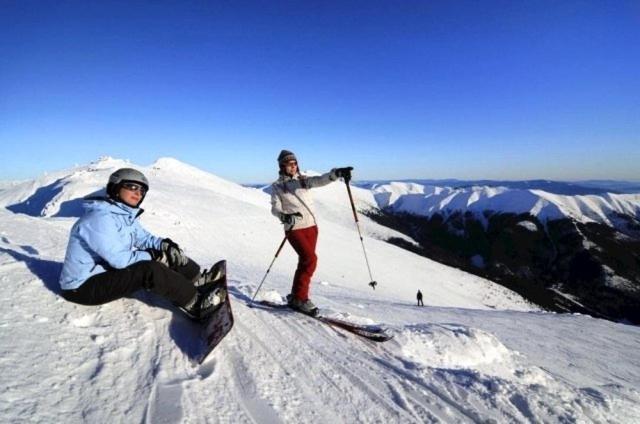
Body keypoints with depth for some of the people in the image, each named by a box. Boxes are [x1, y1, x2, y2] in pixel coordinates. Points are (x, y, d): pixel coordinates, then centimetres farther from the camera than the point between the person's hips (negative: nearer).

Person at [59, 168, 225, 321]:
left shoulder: (126, 215, 4)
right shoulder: (100, 218, -25)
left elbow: (143, 237, 10)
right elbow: (119, 259, -30)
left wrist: (165, 245, -11)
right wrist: (152, 256, -19)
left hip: (107, 271, 10)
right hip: (83, 286, -10)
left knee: (166, 254, -3)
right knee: (149, 270, -29)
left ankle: (198, 281, -5)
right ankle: (196, 304, -25)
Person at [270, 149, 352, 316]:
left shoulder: (303, 180, 10)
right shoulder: (277, 186, 2)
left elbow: (320, 180, -8)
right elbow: (275, 208, -6)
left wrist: (337, 173, -27)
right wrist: (285, 216, -29)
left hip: (311, 226, 5)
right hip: (294, 229, -5)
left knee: (305, 262, 9)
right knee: (310, 259, -19)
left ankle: (296, 297, 24)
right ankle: (299, 298, -6)